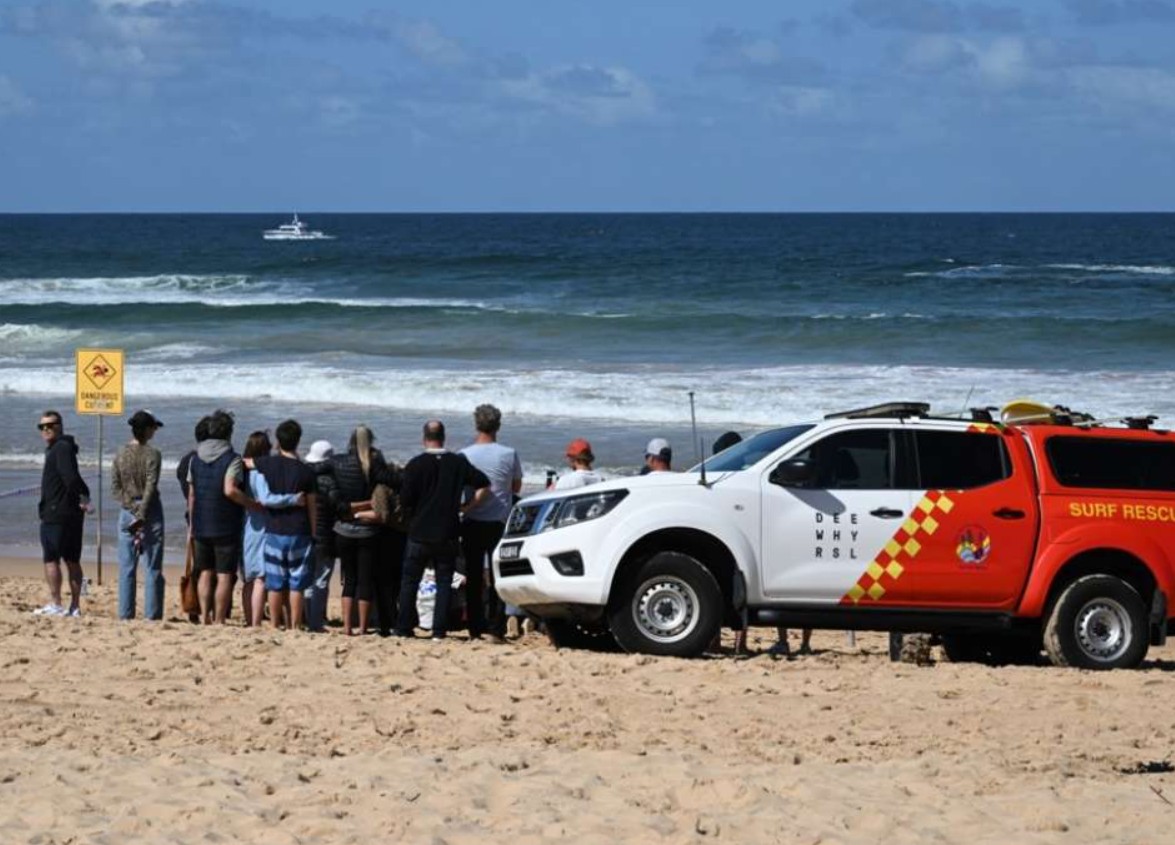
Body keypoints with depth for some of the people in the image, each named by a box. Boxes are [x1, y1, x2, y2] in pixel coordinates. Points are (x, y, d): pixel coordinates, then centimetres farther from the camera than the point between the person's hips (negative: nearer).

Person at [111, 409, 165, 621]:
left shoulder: (121, 454, 4)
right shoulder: (152, 454, -9)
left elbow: (115, 486, 0)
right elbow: (151, 487, -15)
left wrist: (133, 509, -6)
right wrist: (142, 514, -14)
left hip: (127, 513, 4)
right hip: (150, 511, -4)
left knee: (126, 568, 7)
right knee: (152, 568, 1)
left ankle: (125, 613, 5)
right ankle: (152, 613, -1)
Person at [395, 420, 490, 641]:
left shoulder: (416, 465, -9)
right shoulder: (459, 463, 0)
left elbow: (405, 501, -10)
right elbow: (484, 486, -1)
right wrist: (465, 507, 5)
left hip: (419, 533, -2)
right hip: (448, 533, 2)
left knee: (410, 581, 8)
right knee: (444, 582, 7)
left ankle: (403, 629, 7)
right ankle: (439, 630, 2)